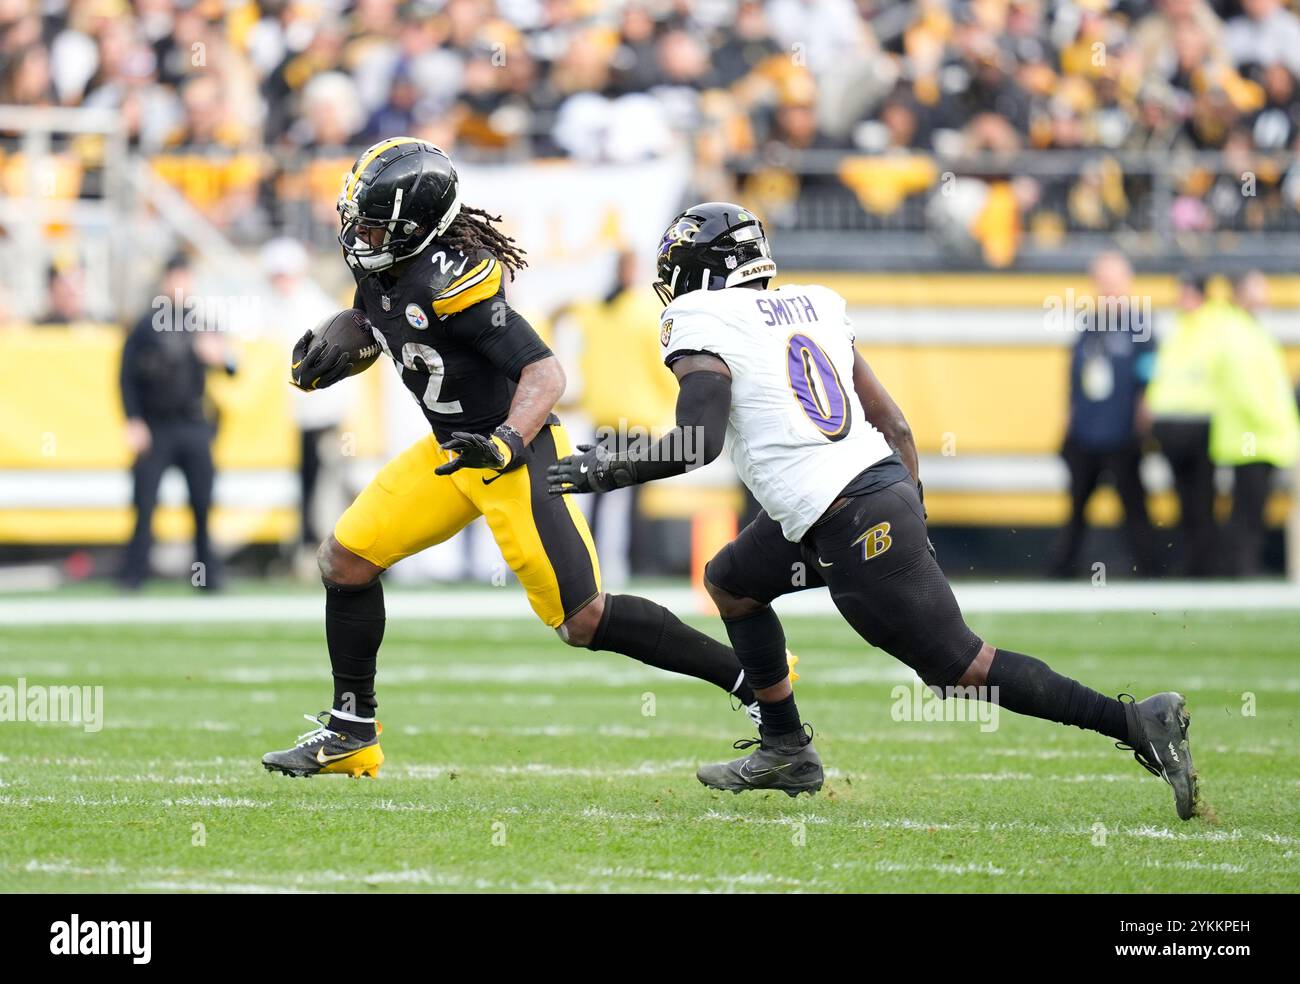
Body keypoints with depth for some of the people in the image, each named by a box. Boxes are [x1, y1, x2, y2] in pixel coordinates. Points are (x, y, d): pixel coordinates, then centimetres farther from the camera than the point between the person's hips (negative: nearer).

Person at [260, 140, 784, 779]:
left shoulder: (451, 279, -27)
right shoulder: (377, 267, -2)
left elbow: (545, 371, -29)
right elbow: (373, 326, 22)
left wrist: (507, 443, -44)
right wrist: (328, 357, 2)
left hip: (515, 457, -9)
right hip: (451, 449, 9)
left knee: (582, 619, -11)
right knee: (344, 560, 5)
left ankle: (754, 680, -1)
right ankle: (350, 733, 17)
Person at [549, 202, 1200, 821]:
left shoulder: (700, 319, -5)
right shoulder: (811, 303, 17)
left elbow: (699, 442, -18)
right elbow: (895, 426, 17)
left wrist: (602, 471, -7)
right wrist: (912, 515, 24)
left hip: (854, 528, -9)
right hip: (887, 484, 9)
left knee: (962, 669, -3)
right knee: (730, 582, 25)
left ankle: (1140, 722, -8)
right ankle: (786, 752, 29)